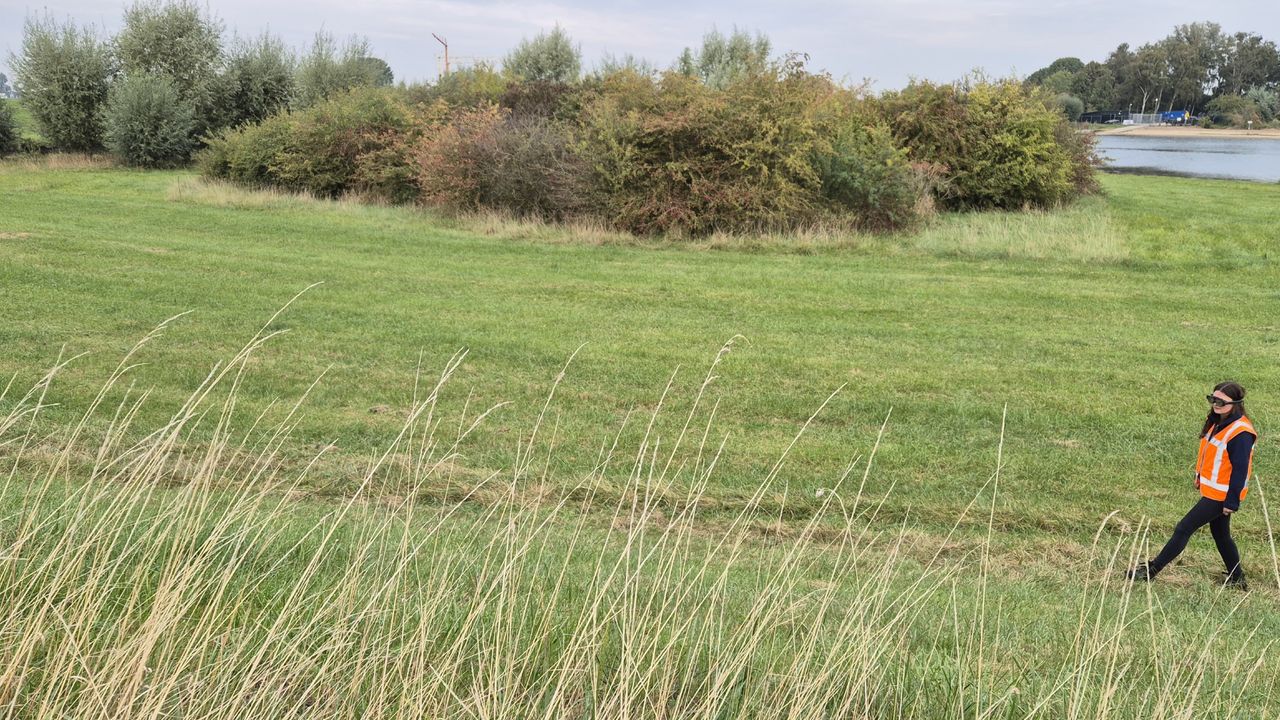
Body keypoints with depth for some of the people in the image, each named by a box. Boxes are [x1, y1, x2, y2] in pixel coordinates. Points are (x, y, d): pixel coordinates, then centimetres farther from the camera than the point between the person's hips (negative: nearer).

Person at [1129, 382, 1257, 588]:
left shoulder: (1240, 432, -22)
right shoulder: (1218, 423, 6)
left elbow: (1240, 469, -20)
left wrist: (1232, 501, -19)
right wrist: (1200, 480, 18)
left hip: (1221, 496, -9)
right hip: (1211, 491, 9)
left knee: (1184, 529, -6)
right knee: (1221, 535, 19)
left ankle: (1151, 570, 0)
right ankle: (1236, 578, 31)